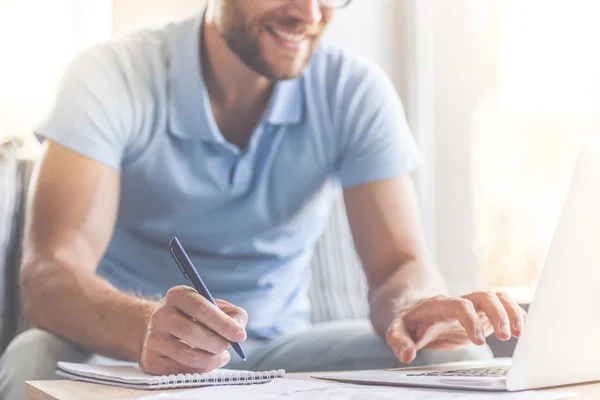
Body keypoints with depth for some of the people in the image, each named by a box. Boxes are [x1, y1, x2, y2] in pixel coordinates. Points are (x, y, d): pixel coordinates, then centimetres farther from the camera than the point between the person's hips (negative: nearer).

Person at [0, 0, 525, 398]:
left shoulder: (356, 92, -3)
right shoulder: (112, 78, -12)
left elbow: (402, 264, -9)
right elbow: (50, 272, -23)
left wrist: (413, 308, -35)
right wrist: (146, 328, -47)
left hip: (276, 349, 3)